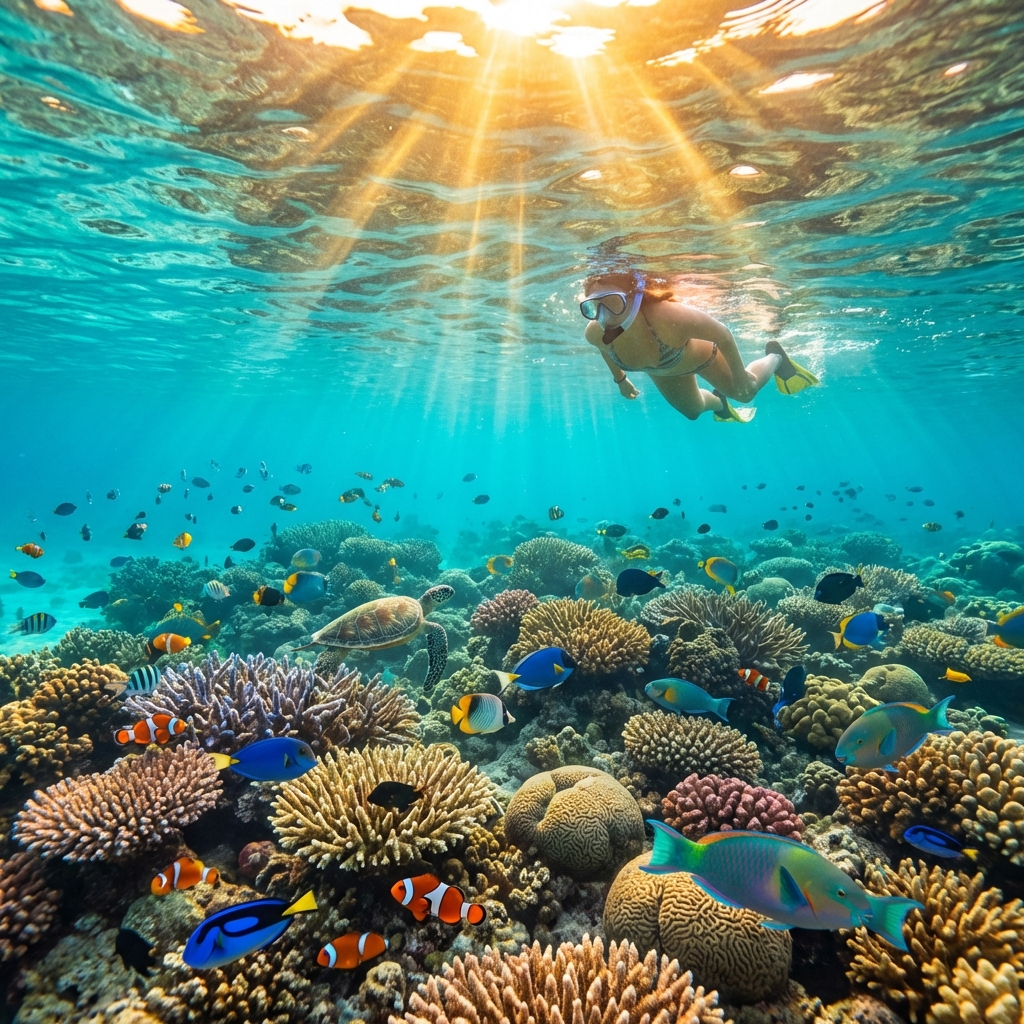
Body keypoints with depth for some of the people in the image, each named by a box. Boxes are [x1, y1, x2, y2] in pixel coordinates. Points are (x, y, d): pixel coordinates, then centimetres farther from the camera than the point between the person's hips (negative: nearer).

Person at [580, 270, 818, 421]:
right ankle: (719, 403, 64)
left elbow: (723, 334, -30)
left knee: (745, 390, 18)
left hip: (697, 353, -4)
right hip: (662, 372, 4)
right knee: (692, 411, 29)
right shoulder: (594, 333, -37)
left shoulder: (668, 316, -49)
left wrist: (740, 374, -17)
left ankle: (775, 357, 49)